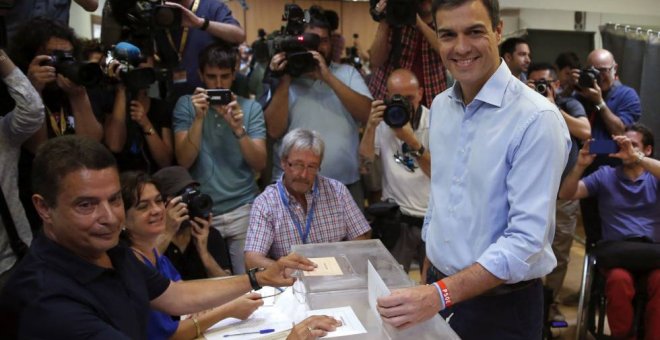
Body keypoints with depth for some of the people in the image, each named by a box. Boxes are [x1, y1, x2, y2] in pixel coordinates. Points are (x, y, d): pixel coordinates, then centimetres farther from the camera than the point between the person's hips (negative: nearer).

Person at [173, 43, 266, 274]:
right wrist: (199, 118, -18)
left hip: (243, 210, 0)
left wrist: (238, 129, -19)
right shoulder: (186, 105, 2)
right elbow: (184, 161, -8)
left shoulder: (250, 107, 2)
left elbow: (260, 164, -5)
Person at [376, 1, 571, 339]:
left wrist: (441, 295, -31)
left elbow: (526, 239, -24)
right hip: (436, 287, 6)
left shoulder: (537, 119, -20)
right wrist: (429, 265, 14)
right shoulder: (440, 105, 2)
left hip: (502, 305, -6)